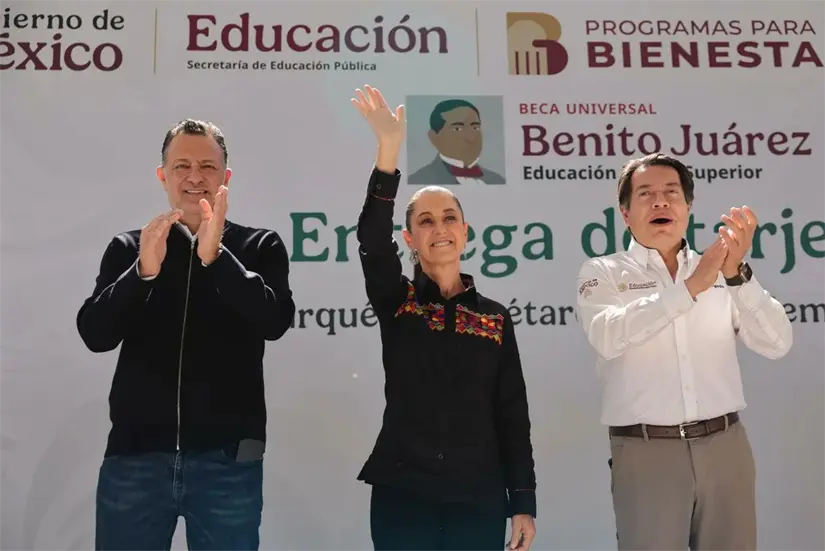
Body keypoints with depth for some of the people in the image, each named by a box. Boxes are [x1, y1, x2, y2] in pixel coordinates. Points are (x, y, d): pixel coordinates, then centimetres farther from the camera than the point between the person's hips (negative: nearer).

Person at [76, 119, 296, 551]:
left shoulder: (260, 246, 5)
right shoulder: (128, 248, 8)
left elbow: (275, 321, -10)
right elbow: (95, 334, -3)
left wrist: (215, 256, -23)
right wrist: (145, 271, -19)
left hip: (227, 457, -1)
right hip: (135, 454, 1)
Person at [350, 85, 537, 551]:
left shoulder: (496, 317, 5)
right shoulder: (396, 301, 2)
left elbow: (513, 413, 4)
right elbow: (372, 239, -17)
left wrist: (524, 502, 0)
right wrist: (389, 150, -28)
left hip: (479, 498, 1)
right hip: (401, 495, -1)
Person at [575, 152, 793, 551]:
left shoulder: (718, 271, 9)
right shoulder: (603, 273, 2)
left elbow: (777, 344, -2)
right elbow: (608, 338, -18)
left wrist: (737, 274, -15)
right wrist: (691, 287, -22)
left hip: (725, 445, 3)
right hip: (646, 452, -2)